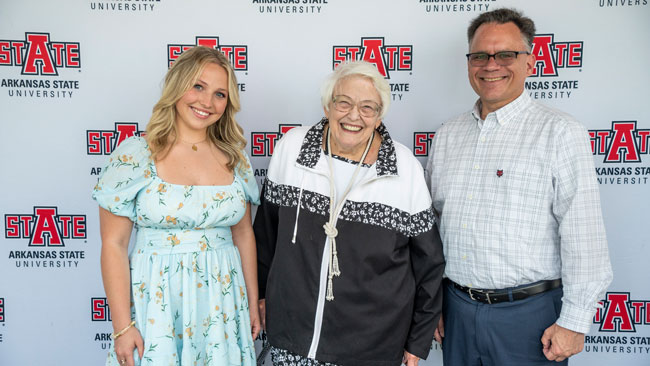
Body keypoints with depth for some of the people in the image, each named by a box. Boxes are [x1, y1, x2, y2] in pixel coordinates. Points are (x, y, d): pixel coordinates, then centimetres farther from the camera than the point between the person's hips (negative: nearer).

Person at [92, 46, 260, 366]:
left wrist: (252, 303, 11)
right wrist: (122, 326, -9)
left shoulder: (235, 158, 3)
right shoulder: (134, 155, -8)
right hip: (156, 301, -3)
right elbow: (114, 245, -7)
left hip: (223, 302, 3)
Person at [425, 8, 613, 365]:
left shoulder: (560, 133, -8)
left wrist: (574, 322, -12)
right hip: (456, 309, 4)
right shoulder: (447, 135, 6)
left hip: (529, 314, -4)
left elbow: (583, 237, -11)